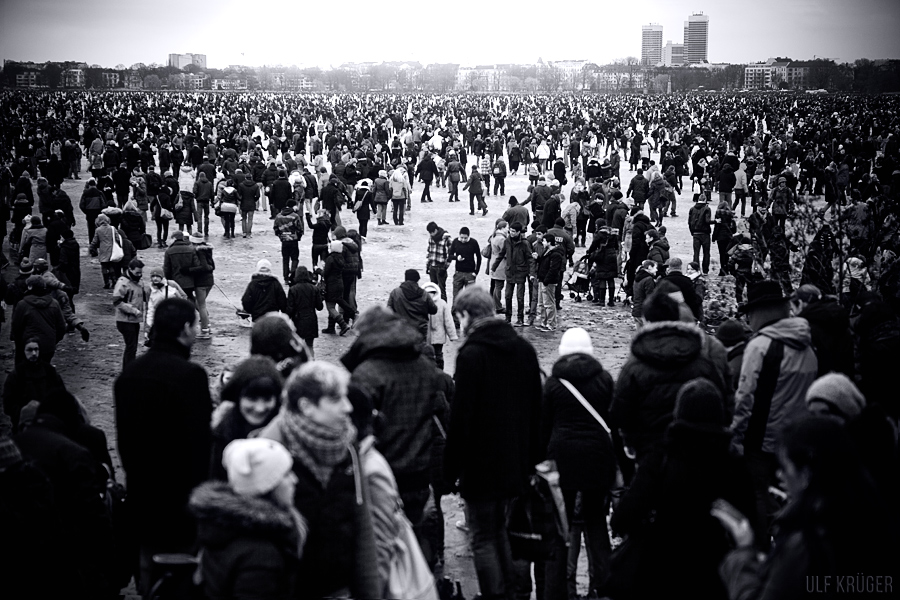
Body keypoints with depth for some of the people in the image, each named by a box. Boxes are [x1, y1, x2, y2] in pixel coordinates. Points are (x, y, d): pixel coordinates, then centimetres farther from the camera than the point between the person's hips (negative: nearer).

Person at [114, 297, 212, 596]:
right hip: (182, 493, -7)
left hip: (142, 494, 7)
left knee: (148, 569, 18)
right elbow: (201, 440, -20)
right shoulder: (190, 374, -20)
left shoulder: (129, 373, 3)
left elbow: (124, 436, 12)